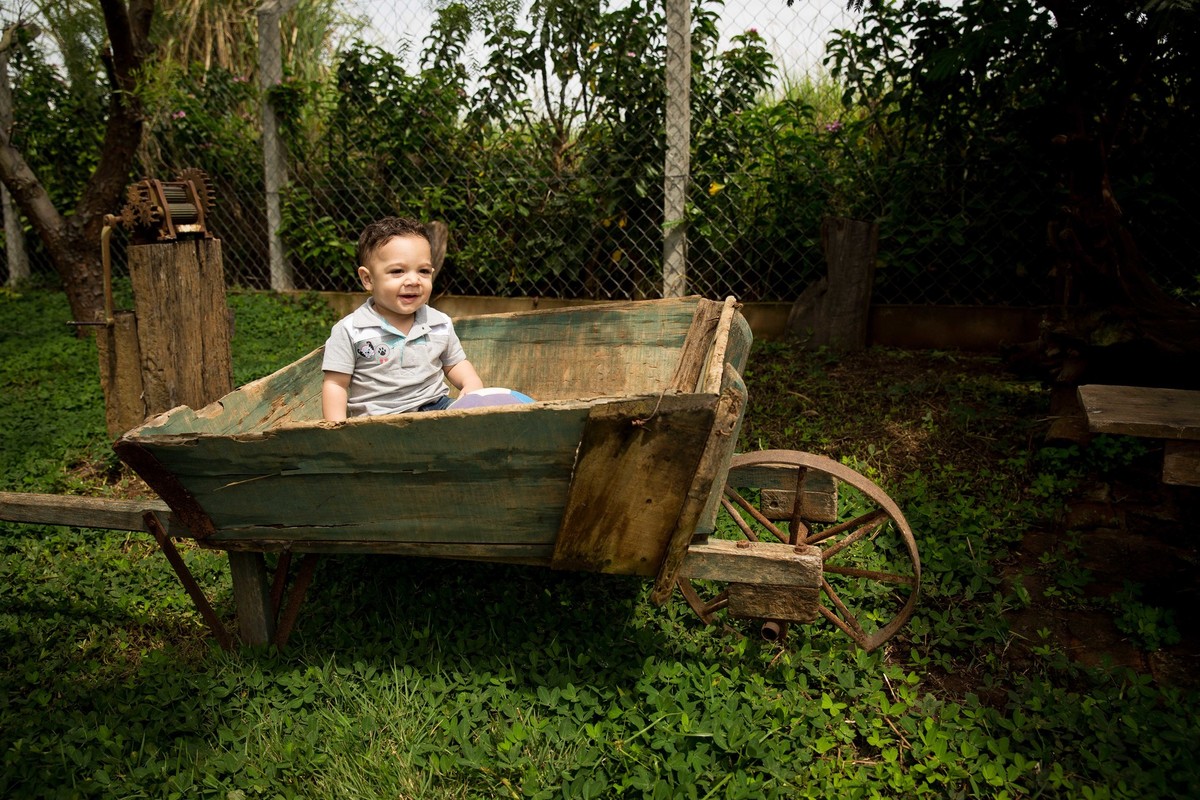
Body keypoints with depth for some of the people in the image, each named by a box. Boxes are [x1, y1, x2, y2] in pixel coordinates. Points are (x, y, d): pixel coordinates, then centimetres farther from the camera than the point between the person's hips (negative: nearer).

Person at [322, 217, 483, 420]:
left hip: (436, 407, 4)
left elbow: (455, 363, 19)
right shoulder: (350, 331, -5)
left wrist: (472, 384, -2)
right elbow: (335, 384, -2)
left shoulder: (440, 325, 5)